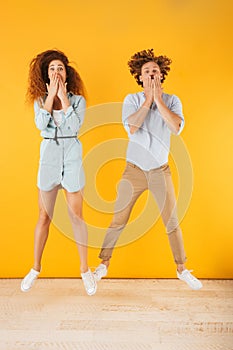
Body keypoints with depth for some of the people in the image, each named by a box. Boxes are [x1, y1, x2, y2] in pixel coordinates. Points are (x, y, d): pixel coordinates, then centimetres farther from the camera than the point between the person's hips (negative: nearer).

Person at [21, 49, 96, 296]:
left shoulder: (77, 99, 4)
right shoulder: (40, 100, 8)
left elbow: (75, 126, -13)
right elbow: (41, 124, -11)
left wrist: (64, 97, -10)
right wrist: (51, 95, -8)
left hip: (72, 156, -1)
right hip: (48, 156, 2)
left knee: (76, 215, 1)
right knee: (44, 216, 7)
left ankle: (85, 269, 15)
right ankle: (35, 268, 24)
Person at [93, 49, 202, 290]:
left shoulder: (172, 101, 0)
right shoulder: (132, 99, -2)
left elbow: (177, 128, -20)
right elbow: (131, 127, -20)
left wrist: (158, 100, -18)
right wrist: (148, 99, -17)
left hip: (161, 171, 1)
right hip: (134, 170, 0)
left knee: (172, 222, 7)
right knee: (118, 222, 5)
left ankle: (182, 269, 25)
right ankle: (103, 265, 23)